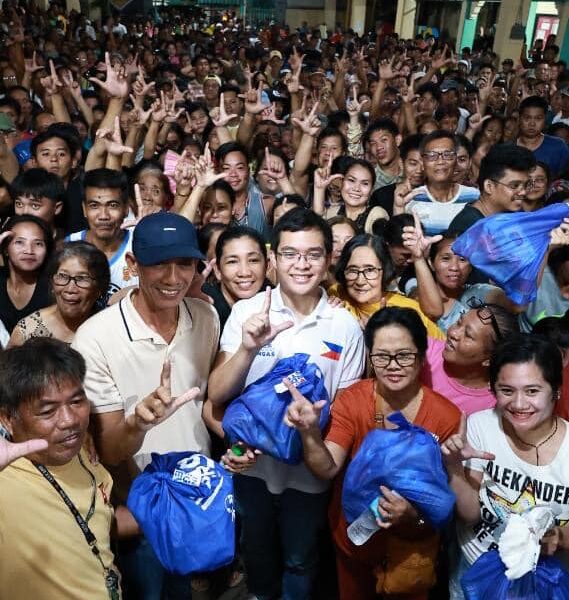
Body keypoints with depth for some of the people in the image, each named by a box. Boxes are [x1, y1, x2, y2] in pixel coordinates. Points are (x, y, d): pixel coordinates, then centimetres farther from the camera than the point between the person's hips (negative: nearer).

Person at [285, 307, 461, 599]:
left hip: (412, 547, -1)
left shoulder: (447, 417, -21)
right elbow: (327, 469, -26)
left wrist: (416, 513, -33)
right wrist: (309, 432, -45)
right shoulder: (351, 400, -17)